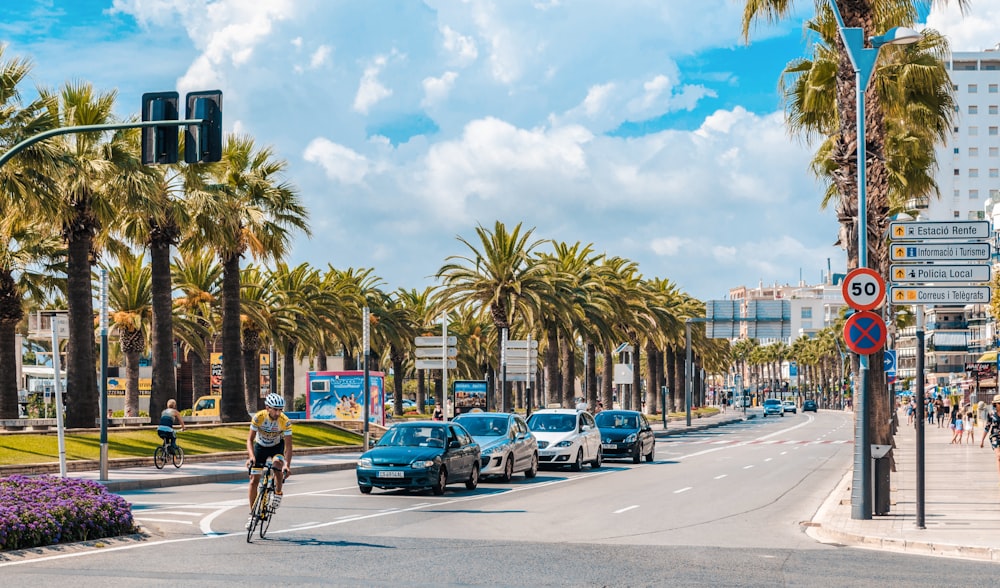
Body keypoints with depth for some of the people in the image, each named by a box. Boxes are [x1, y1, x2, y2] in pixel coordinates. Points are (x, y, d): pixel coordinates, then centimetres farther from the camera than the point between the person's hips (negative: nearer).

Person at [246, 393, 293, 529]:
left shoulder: (285, 421, -29)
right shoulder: (258, 417, -29)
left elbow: (288, 445, -28)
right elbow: (250, 439, -26)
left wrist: (287, 465, -41)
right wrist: (251, 456, -44)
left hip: (277, 446, -1)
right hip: (260, 446, 1)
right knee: (254, 480, -4)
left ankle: (278, 494, -11)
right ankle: (252, 513, 9)